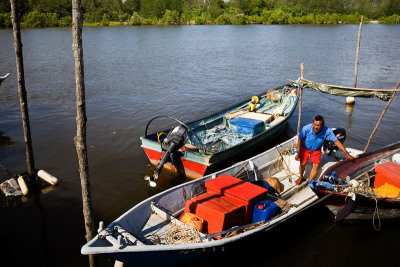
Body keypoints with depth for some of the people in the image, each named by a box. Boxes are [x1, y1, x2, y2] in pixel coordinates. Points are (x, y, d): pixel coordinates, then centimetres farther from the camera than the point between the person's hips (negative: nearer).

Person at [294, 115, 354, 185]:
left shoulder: (327, 131, -30)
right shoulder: (306, 128, -33)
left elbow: (336, 141, -18)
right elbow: (299, 140, -16)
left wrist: (346, 153, -16)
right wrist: (298, 153, -10)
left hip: (316, 149, 2)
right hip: (305, 148, -1)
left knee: (316, 166, -10)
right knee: (302, 164, -12)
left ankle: (309, 181, 13)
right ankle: (301, 177, 20)